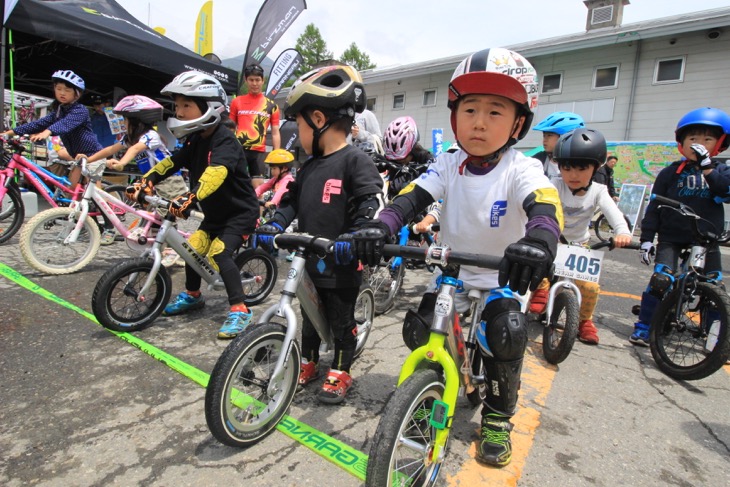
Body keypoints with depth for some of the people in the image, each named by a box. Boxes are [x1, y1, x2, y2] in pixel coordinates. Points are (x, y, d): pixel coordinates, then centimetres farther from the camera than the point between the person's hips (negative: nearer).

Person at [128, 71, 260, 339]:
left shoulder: (225, 141, -24)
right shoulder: (195, 140, 3)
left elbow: (215, 173, -41)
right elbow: (172, 162, 0)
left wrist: (190, 197, -55)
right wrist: (146, 182, -15)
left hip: (241, 211, -8)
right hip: (215, 213, 9)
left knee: (218, 254, -22)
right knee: (193, 248, 8)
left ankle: (240, 310, -12)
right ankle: (192, 295, 32)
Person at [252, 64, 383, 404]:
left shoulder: (354, 160, -14)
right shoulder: (308, 167, 9)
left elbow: (373, 202, -21)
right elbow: (292, 201, 14)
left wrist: (355, 237, -32)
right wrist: (273, 227, 0)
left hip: (341, 267, -7)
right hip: (309, 262, 7)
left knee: (341, 321, 12)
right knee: (309, 318, 22)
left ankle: (341, 372, 31)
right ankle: (308, 363, 42)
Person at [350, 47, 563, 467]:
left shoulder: (521, 169, -15)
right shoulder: (448, 165, -6)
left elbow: (545, 204, -36)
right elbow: (414, 196, -20)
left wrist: (541, 239, -59)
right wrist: (381, 226, -40)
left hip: (501, 281, -2)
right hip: (451, 275, 3)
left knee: (508, 334, -23)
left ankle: (498, 418, 7)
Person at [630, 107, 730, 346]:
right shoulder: (671, 172, 2)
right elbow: (654, 207, 1)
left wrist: (706, 166, -23)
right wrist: (647, 238, -5)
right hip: (672, 237, -2)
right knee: (661, 279, -16)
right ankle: (643, 327, -4)